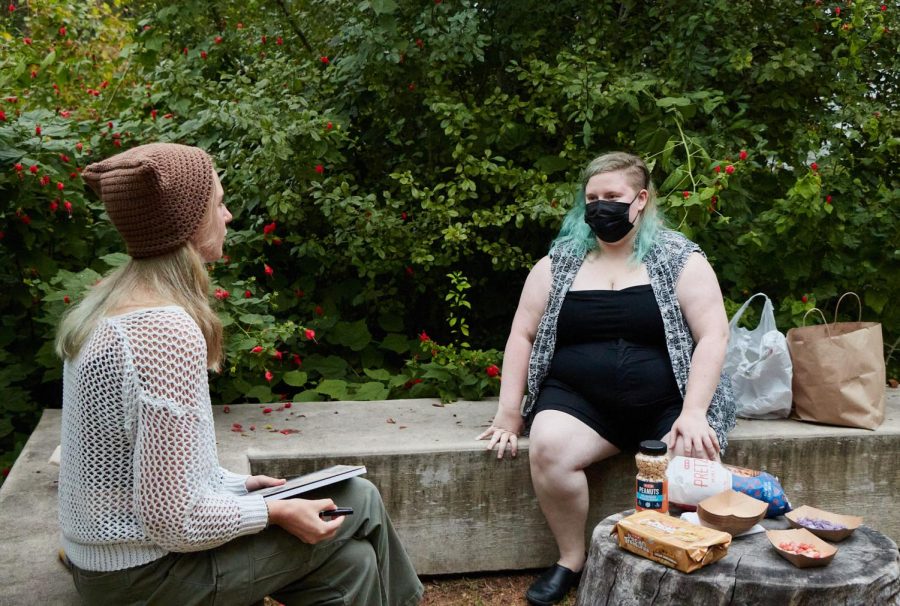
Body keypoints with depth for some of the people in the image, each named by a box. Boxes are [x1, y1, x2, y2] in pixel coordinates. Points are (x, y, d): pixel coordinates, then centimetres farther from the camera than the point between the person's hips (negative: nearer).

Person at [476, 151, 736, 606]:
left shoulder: (679, 258, 1)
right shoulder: (560, 261, 6)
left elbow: (713, 336, -5)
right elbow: (522, 334, 7)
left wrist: (693, 414, -17)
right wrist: (508, 413, 0)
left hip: (667, 404, -1)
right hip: (579, 400, 1)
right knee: (548, 448, -30)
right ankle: (571, 559, -5)